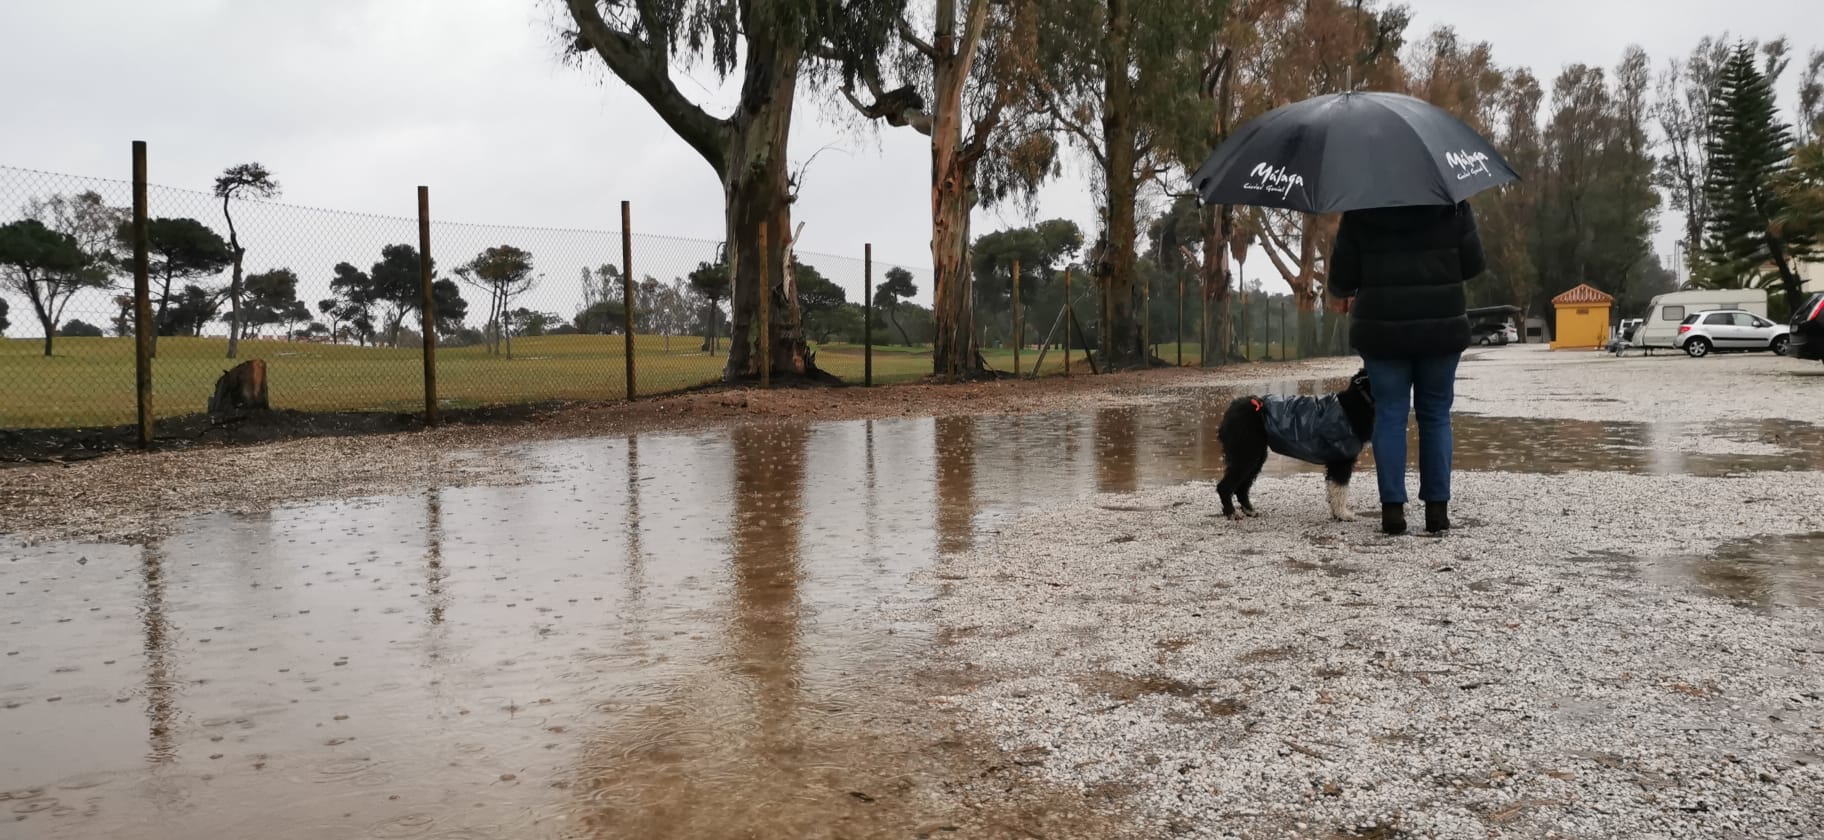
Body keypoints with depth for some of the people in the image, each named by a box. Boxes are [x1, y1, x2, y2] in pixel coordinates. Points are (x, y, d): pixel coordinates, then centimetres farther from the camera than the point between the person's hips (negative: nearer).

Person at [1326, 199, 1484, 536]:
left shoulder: (1359, 211, -4)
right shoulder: (1451, 203, 0)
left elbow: (1342, 276, -1)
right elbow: (1473, 263, 2)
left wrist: (1342, 293, 21)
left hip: (1383, 328, -1)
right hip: (1441, 326, 1)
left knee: (1389, 414, 4)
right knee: (1436, 415, 9)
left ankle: (1392, 508, 0)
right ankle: (1437, 508, 8)